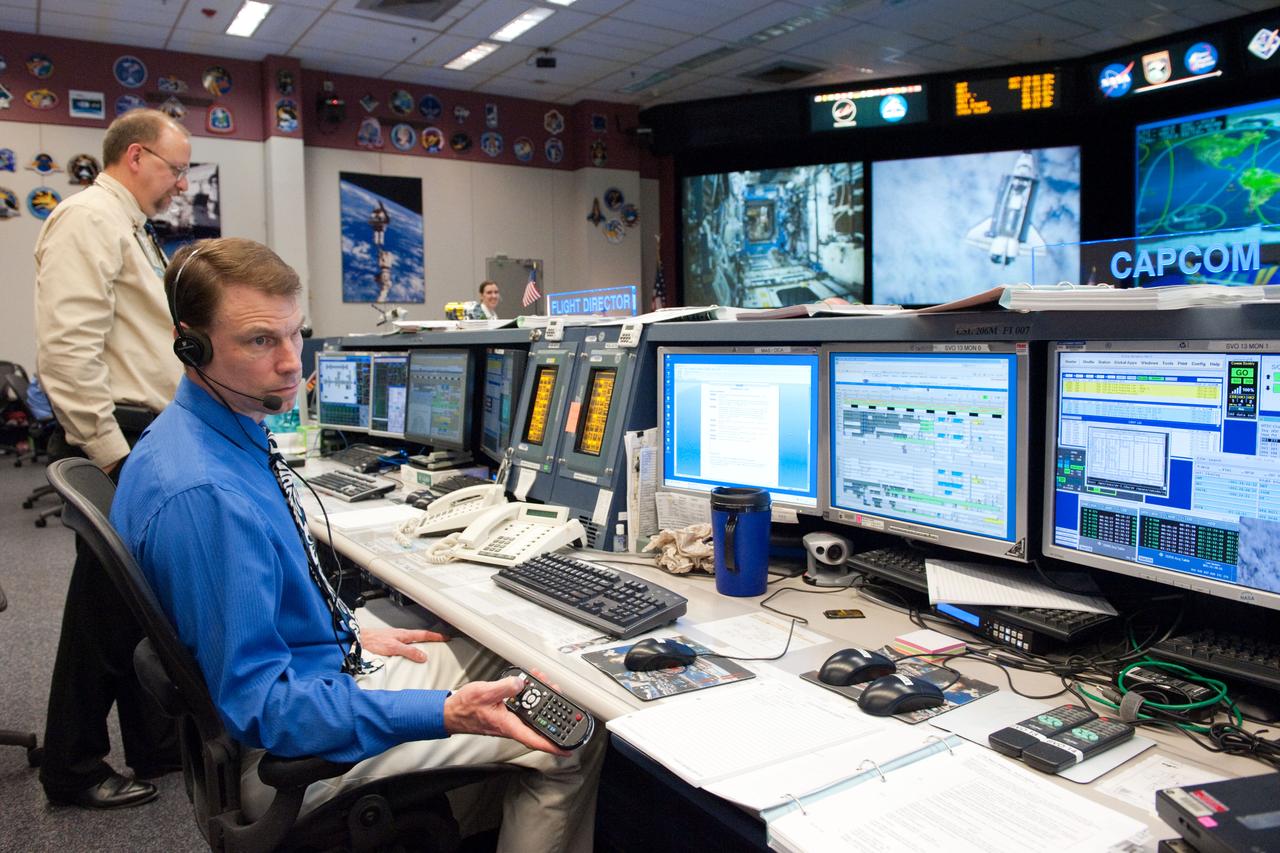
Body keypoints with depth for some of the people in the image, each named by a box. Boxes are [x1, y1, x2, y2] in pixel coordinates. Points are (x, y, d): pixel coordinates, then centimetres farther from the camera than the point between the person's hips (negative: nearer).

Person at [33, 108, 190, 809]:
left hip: (151, 439, 10)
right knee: (105, 606, 1)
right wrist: (112, 455, -23)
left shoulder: (130, 228, 20)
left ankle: (157, 745, 28)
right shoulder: (89, 219, -12)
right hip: (118, 443, -10)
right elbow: (67, 348, -22)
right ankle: (73, 770, 17)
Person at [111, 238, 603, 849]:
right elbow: (259, 705, -29)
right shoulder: (202, 495, -31)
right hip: (286, 748, -10)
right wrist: (443, 714, -33)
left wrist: (350, 634, 13)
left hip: (327, 666, 10)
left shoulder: (228, 433, 1)